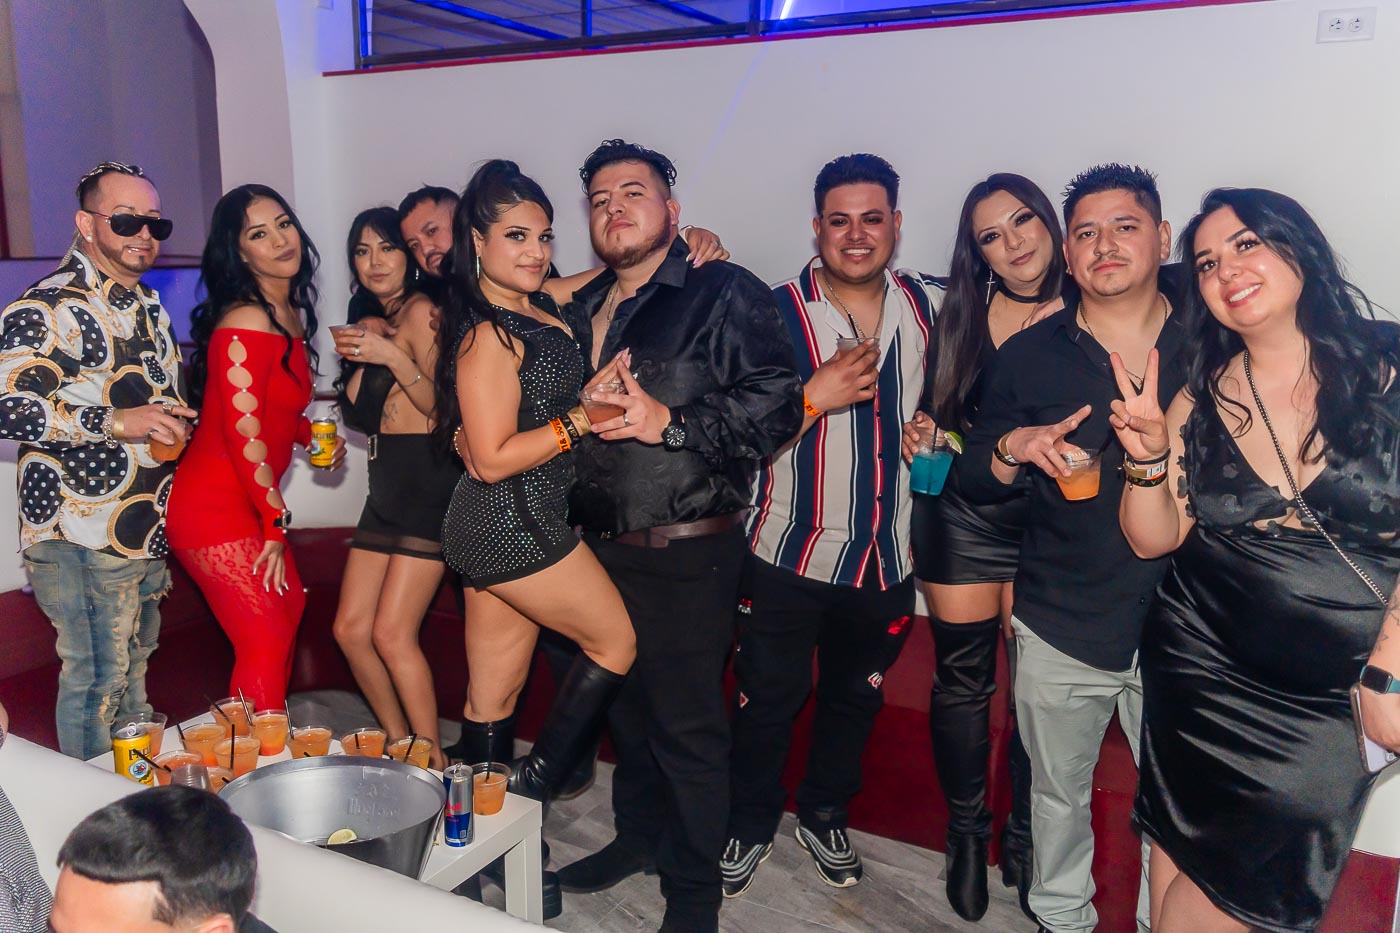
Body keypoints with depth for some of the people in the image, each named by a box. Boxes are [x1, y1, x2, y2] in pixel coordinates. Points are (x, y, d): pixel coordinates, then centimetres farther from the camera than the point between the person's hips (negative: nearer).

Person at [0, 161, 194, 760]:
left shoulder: (147, 304, 14)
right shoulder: (48, 307, -15)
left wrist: (175, 418, 15)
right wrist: (115, 422, -28)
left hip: (149, 525, 9)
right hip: (83, 535, -9)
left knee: (134, 664, 20)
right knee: (97, 678, -1)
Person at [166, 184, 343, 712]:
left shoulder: (291, 314, 8)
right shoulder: (247, 322, -20)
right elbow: (243, 433, -22)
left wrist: (311, 436, 5)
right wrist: (276, 524, -15)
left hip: (250, 501, 10)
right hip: (213, 509, -10)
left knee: (289, 609, 21)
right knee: (266, 641, -7)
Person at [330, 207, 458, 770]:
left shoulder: (420, 311, -8)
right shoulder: (372, 321, 18)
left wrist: (391, 357, -23)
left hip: (429, 484, -9)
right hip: (387, 487, 9)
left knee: (392, 633, -9)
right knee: (351, 628, 8)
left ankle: (434, 761, 6)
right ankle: (401, 744, 24)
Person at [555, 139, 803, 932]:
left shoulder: (726, 294, -7)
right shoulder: (585, 309, 16)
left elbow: (777, 405, -17)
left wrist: (670, 422, -22)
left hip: (685, 556, -7)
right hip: (600, 546, 7)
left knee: (686, 724, 2)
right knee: (625, 703, 20)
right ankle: (639, 836, 42)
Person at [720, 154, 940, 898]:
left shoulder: (933, 307, 2)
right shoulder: (777, 313, -10)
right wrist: (817, 395, -24)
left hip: (887, 557, 4)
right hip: (789, 552, -3)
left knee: (855, 696, 19)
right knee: (768, 698, 10)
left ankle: (824, 816, 42)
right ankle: (750, 824, 34)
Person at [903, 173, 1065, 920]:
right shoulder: (961, 314, 3)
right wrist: (921, 434, -11)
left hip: (1045, 525, -1)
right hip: (960, 518, 1)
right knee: (962, 678, 8)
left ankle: (1024, 840, 26)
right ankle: (967, 835, 28)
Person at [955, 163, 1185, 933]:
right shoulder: (1027, 356, 1)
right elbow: (971, 483, 2)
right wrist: (1012, 447, -18)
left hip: (1180, 627, -1)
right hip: (1059, 628, 1)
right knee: (1057, 793, 18)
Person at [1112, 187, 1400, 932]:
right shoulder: (1201, 401, 2)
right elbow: (1153, 539, 3)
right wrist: (1148, 457, -15)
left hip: (1336, 693, -1)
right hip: (1206, 667, 2)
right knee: (1192, 856, 8)